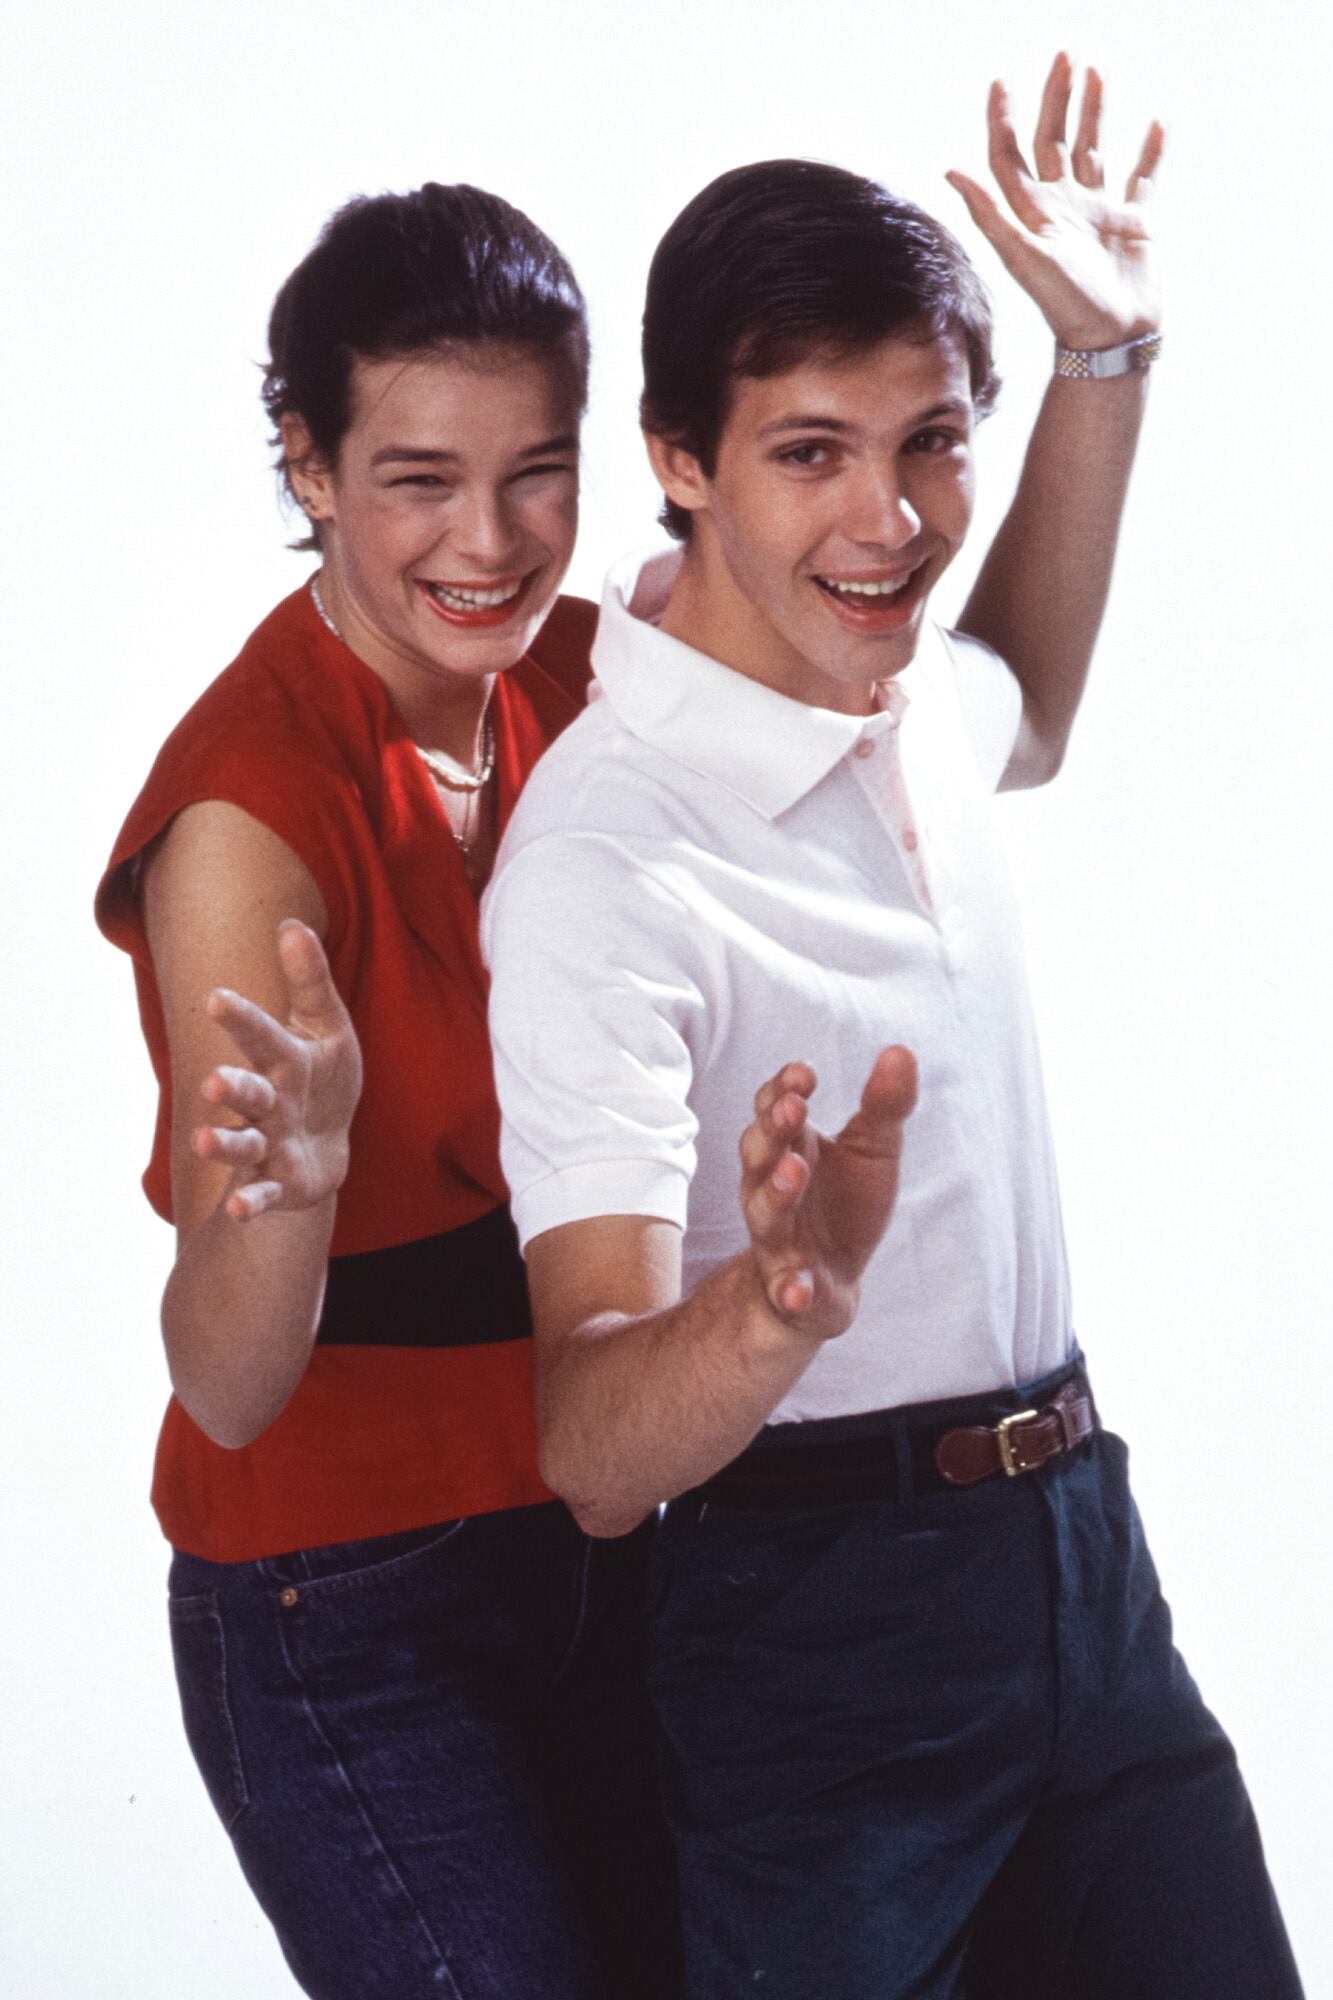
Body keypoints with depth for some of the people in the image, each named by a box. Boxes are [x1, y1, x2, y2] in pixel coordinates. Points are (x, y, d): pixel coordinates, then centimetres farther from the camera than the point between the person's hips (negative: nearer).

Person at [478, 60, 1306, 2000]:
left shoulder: (910, 693, 3)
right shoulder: (606, 860, -22)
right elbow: (592, 1453, -26)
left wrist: (1107, 353, 22)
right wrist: (786, 1304, -47)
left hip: (1079, 1547, 7)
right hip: (826, 1617, -7)